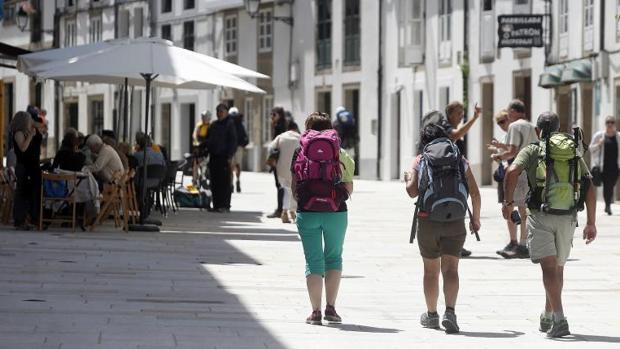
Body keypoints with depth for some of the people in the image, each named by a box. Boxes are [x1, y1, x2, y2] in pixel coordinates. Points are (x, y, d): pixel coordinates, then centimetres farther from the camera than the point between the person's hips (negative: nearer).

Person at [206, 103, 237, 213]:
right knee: (214, 182, 6)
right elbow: (209, 140, 23)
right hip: (213, 156, 7)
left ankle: (225, 206, -5)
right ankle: (216, 205, 10)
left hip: (224, 157, -7)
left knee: (224, 182, -6)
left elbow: (233, 141, -8)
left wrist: (230, 156, -15)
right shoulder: (213, 125, 18)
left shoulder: (230, 124, -3)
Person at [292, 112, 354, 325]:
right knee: (334, 257, 15)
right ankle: (331, 307, 7)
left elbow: (294, 185, 1)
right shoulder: (341, 155, 2)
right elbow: (348, 188, 3)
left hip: (307, 212, 0)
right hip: (336, 212, 0)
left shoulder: (301, 153, 1)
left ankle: (316, 311, 0)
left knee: (313, 260, 5)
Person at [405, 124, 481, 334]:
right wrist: (475, 218, 16)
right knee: (450, 269, -2)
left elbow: (413, 192, -8)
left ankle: (431, 315, 25)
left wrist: (407, 180, 14)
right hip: (455, 221, 0)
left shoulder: (420, 161, 1)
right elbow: (475, 192, 4)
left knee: (431, 270, 14)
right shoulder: (459, 160, 5)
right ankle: (450, 312, -20)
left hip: (428, 220, 0)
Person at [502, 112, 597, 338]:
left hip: (541, 217, -4)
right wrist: (591, 223, 7)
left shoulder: (531, 151, 2)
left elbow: (512, 171, -17)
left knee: (549, 268, -10)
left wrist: (508, 202, -4)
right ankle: (547, 318, 30)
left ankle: (559, 319, -25)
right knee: (558, 268, 19)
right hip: (567, 219, 4)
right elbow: (590, 188, 5)